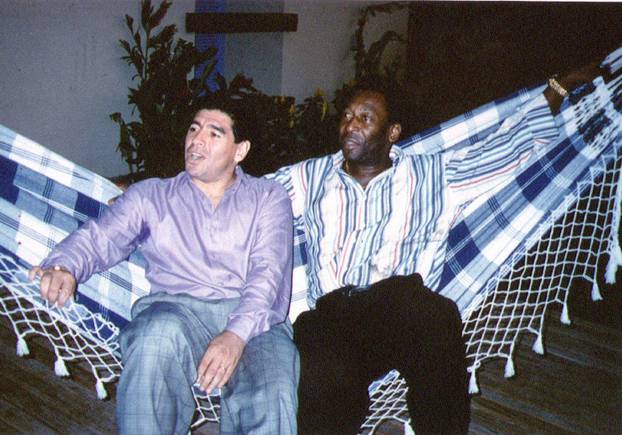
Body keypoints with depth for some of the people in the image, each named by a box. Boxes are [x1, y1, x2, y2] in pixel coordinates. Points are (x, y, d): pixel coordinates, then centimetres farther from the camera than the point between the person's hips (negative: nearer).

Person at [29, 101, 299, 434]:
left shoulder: (269, 197, 18)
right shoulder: (150, 196, 23)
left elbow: (269, 270, 2)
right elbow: (99, 238, 9)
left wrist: (236, 334, -17)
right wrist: (63, 267, -17)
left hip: (253, 320, -1)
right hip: (175, 310, 2)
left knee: (272, 402, -35)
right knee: (160, 331, -37)